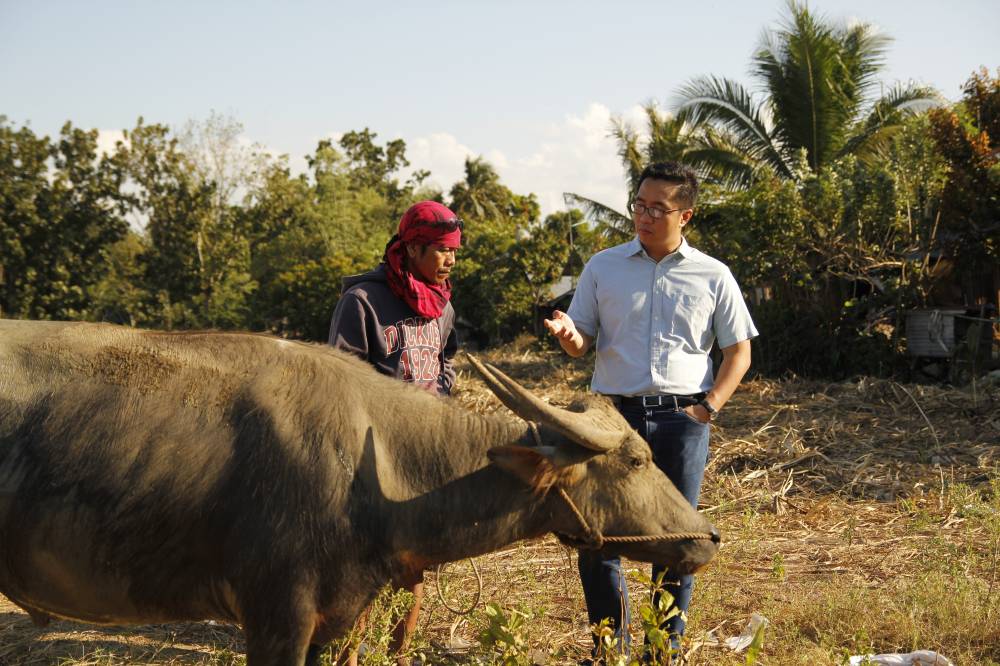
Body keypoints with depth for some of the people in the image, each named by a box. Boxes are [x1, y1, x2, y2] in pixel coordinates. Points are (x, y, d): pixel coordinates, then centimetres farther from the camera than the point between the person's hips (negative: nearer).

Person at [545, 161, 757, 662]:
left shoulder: (713, 277, 4)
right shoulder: (603, 268, 6)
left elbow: (738, 352, 8)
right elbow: (581, 343, 7)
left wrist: (708, 408, -4)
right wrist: (567, 335, -16)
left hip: (682, 420, -1)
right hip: (616, 414, 1)